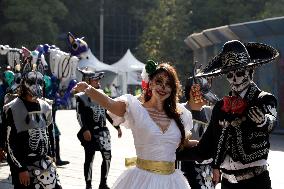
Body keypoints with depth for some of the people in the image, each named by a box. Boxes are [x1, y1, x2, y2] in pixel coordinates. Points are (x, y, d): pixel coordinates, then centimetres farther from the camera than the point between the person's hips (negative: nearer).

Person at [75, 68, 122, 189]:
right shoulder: (81, 97, -6)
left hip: (103, 130, 6)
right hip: (90, 132, -5)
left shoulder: (100, 93, 12)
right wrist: (85, 129, -24)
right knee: (89, 158, 3)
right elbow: (80, 115, -13)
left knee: (107, 156, 2)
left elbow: (107, 112, 17)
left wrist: (117, 126, 16)